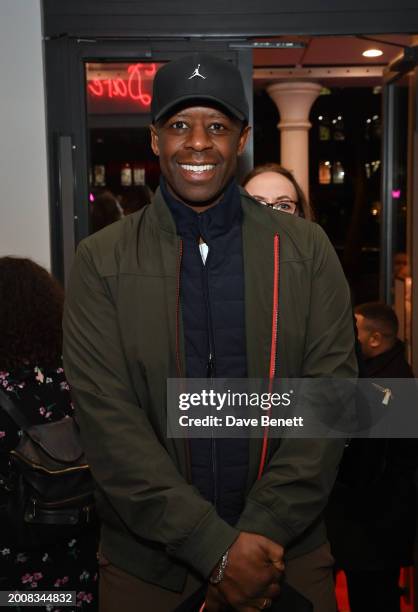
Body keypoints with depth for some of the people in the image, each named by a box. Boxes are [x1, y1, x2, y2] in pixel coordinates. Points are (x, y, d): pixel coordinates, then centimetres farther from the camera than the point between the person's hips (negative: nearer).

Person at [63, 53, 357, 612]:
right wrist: (214, 547, -17)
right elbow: (107, 418, -12)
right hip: (146, 559, 0)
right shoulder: (102, 261, -5)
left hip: (289, 552, 1)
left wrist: (263, 532, -15)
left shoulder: (306, 250, -2)